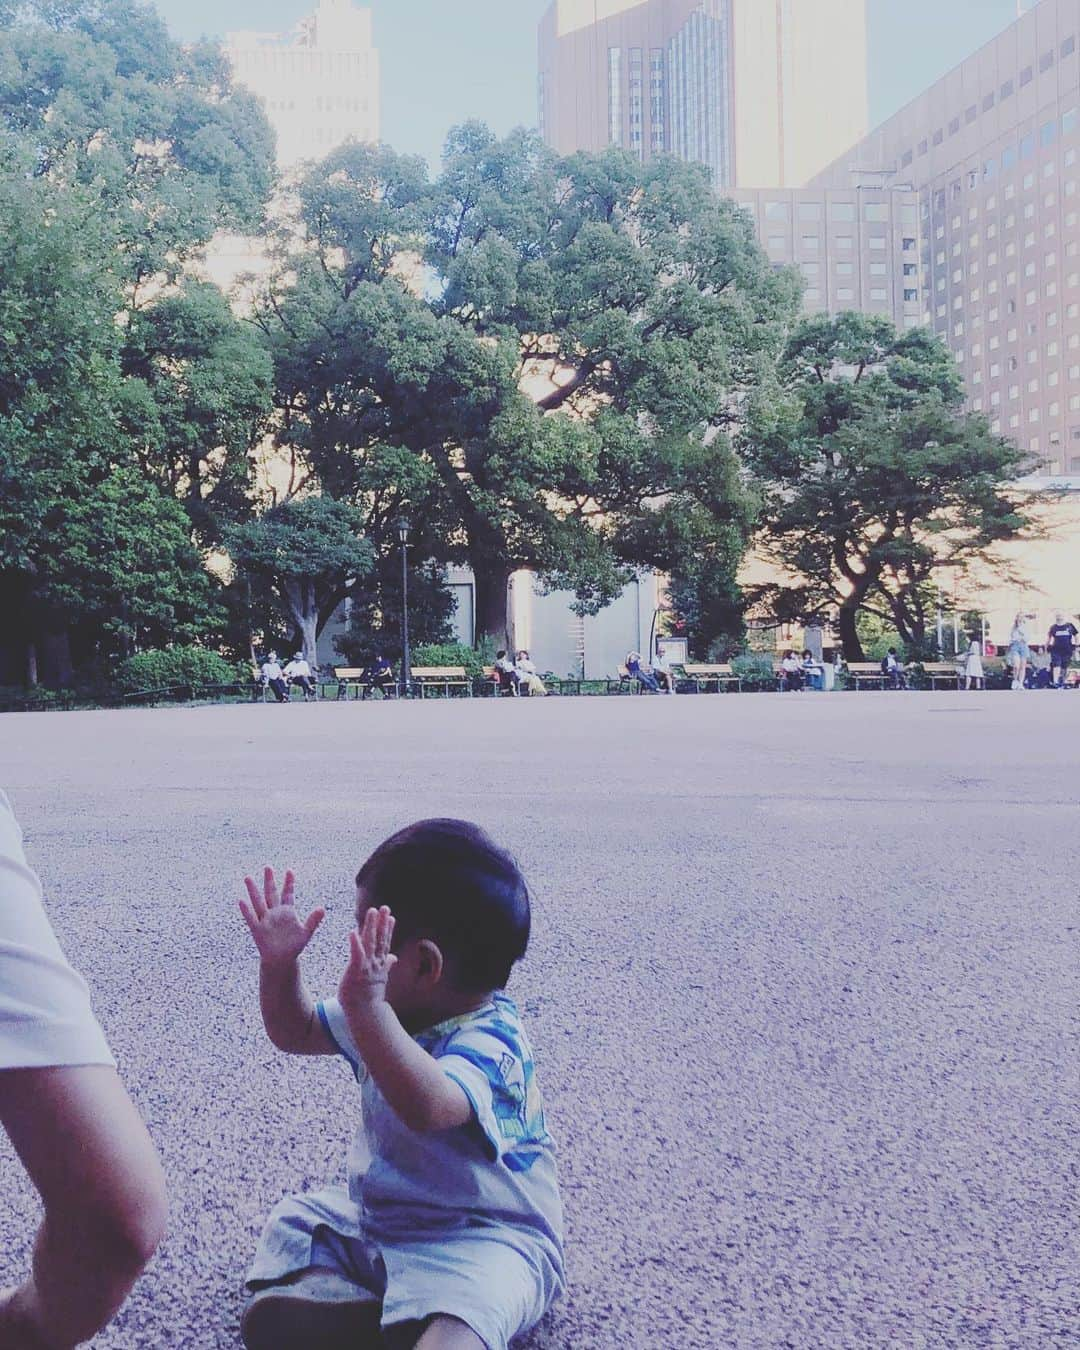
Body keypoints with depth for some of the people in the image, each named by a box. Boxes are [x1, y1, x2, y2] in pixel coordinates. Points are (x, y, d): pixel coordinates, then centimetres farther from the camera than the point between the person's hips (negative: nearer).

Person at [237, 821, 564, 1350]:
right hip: (378, 1215, 9)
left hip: (484, 1237, -9)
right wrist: (279, 963, -1)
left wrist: (366, 1009, -49)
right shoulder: (387, 1010, 2)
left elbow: (427, 1109, -46)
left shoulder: (489, 1040, -25)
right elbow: (296, 1032, 16)